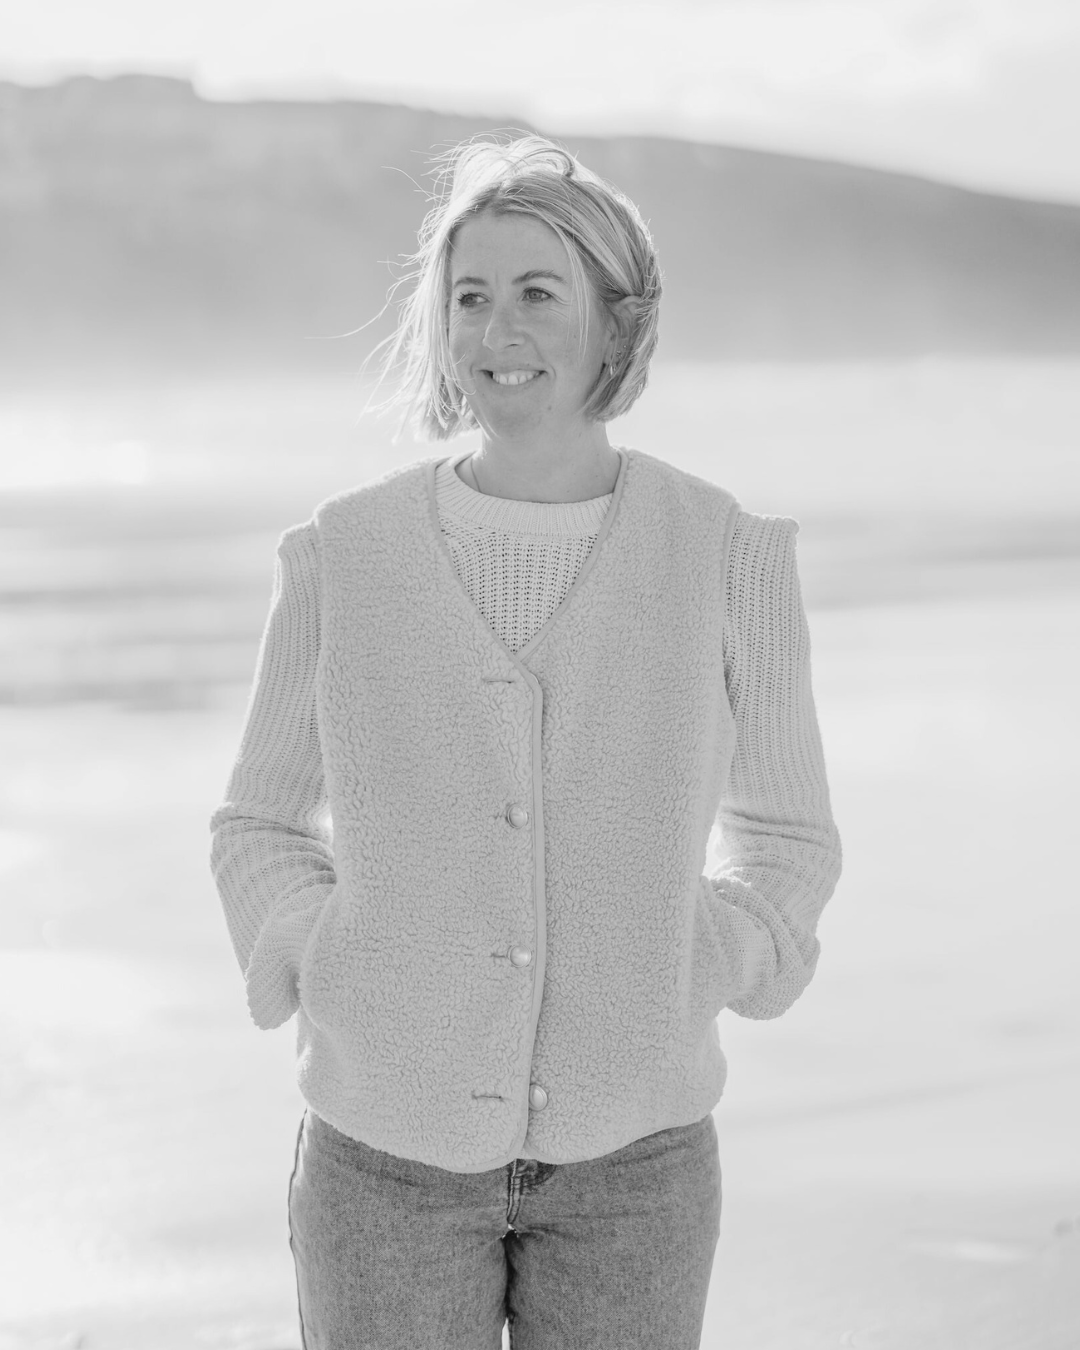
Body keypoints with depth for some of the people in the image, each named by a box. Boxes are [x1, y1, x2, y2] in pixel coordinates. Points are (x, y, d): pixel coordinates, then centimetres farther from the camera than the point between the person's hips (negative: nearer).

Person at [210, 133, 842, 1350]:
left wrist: (689, 978, -11)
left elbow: (783, 832, 7)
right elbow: (264, 826, 7)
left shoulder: (726, 556, -7)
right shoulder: (345, 557, -6)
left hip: (627, 1149, 0)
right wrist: (324, 974, -12)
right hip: (389, 1147, 0)